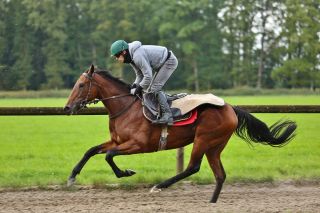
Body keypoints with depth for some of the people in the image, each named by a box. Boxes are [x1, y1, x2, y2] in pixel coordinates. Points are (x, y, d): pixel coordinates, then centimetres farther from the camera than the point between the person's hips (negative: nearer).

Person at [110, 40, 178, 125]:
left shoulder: (138, 56, -30)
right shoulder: (131, 58, 3)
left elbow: (148, 76, -31)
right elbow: (140, 75, 11)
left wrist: (140, 88, -18)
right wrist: (134, 86, -6)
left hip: (170, 61, -11)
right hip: (162, 63, 11)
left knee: (155, 88, -17)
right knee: (151, 89, 12)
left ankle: (167, 116, -21)